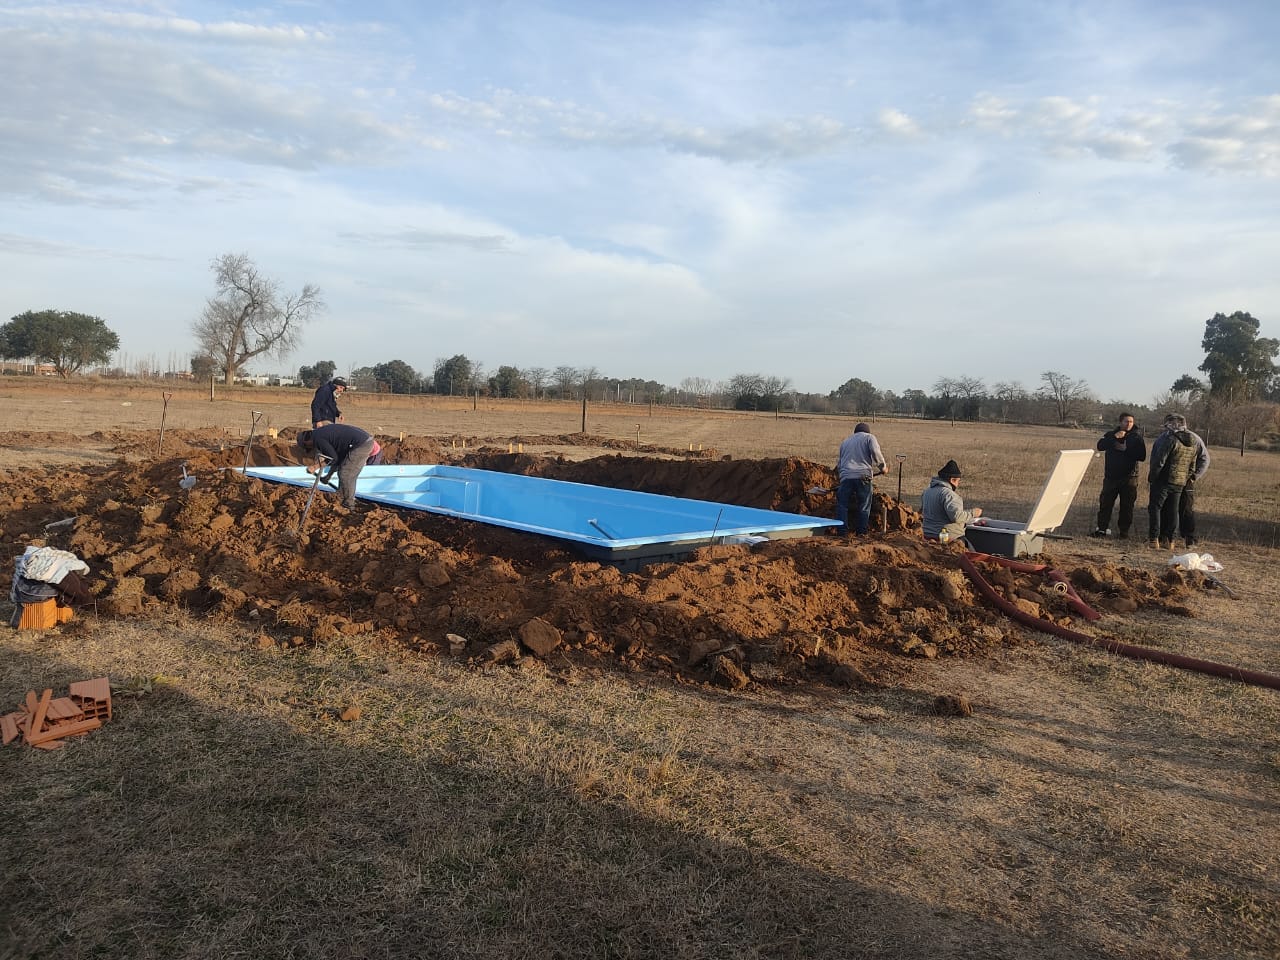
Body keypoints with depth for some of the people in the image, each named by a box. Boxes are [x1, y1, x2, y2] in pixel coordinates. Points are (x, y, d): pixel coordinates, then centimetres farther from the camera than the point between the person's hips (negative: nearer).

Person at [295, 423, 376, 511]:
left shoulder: (318, 439, -6)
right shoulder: (322, 432, 23)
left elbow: (333, 458, -7)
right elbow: (337, 455, 25)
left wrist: (315, 467, 2)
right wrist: (329, 475, 29)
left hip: (362, 445, -10)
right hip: (367, 440, 10)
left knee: (345, 475, 0)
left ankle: (348, 505, 12)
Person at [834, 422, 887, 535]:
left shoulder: (845, 441, 28)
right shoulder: (869, 437, 14)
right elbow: (876, 454, -4)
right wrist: (883, 467, 7)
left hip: (846, 476, 2)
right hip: (863, 475, -2)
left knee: (842, 504, 6)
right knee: (864, 506, 6)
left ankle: (842, 530, 0)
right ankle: (861, 532, 7)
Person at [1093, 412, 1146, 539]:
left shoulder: (1137, 436, 3)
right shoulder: (1111, 434, 8)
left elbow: (1142, 456, -6)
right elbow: (1100, 446, -11)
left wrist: (1126, 449, -14)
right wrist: (1114, 437, -20)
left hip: (1129, 477, -1)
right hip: (1111, 476, 1)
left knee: (1127, 506, 2)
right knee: (1105, 503, 2)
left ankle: (1124, 531, 11)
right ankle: (1101, 528, 10)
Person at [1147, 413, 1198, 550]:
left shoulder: (1170, 439, -17)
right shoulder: (1192, 443, 11)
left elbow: (1159, 461, -19)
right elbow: (1192, 466, 15)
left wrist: (1151, 477, -10)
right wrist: (1187, 478, 22)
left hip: (1164, 479, -8)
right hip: (1180, 482, 8)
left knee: (1155, 507, -1)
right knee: (1172, 511, 12)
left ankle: (1154, 539, -6)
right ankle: (1168, 540, 14)